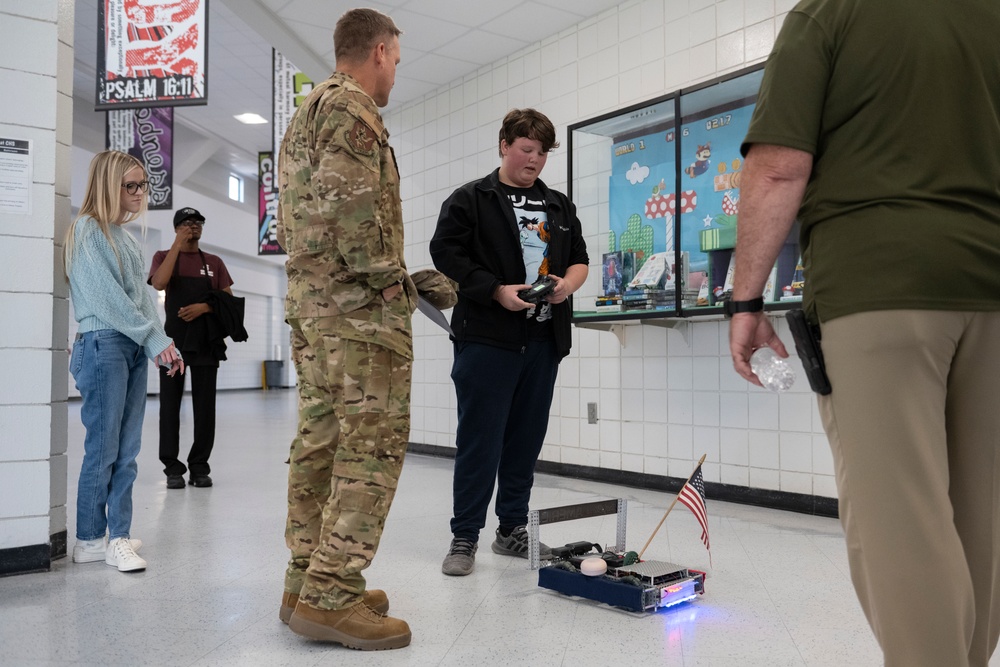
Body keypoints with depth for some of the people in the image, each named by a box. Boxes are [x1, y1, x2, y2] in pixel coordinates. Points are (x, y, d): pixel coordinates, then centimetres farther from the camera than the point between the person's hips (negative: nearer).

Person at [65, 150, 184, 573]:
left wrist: (162, 343, 2)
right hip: (103, 345, -7)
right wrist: (155, 340, -11)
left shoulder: (125, 235, 17)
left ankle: (118, 535, 13)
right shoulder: (87, 230, -6)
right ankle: (90, 540, 8)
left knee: (127, 449, 7)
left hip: (134, 348, 8)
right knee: (103, 448, -3)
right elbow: (106, 297, -13)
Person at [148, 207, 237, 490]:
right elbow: (159, 283, -14)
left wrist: (204, 307, -11)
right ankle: (172, 468, 6)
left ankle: (200, 467, 9)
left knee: (205, 406, 1)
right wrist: (177, 246, -12)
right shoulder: (163, 257, 8)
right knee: (170, 404, -1)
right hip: (174, 340, -1)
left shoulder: (214, 262, 11)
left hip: (206, 341, 1)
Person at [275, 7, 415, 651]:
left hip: (309, 301, 10)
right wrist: (388, 277, -12)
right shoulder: (352, 109, -7)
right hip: (359, 306, -10)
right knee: (372, 444, -7)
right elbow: (348, 202, -22)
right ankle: (331, 596, -5)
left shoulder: (303, 116, 24)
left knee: (320, 440, 11)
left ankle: (308, 582, 18)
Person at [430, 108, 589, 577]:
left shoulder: (559, 205, 19)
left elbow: (579, 257, 21)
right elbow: (445, 251, -6)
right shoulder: (470, 199, 2)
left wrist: (568, 283, -3)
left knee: (527, 438, 10)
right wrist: (496, 291, -15)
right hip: (487, 338, -5)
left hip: (543, 340, 6)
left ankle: (513, 529, 23)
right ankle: (464, 536, 8)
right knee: (480, 438, -3)